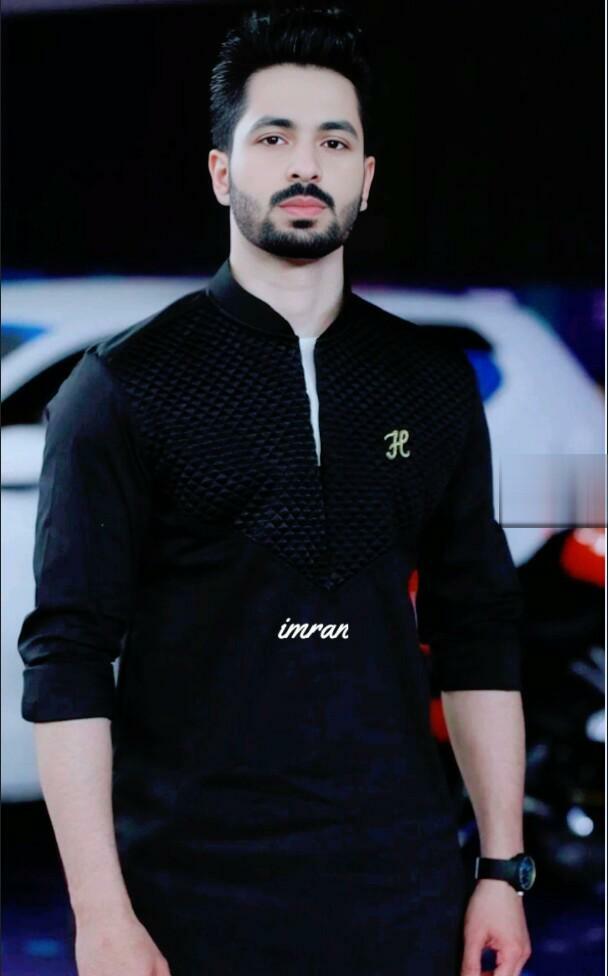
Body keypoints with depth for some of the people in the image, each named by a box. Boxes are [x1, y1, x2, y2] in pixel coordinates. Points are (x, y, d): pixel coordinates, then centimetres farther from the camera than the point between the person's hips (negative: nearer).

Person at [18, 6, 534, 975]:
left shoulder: (434, 382, 7)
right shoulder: (124, 385, -3)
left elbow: (478, 638, 9)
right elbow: (68, 659, -7)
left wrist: (503, 868, 4)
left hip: (403, 883, 3)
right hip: (197, 889, -3)